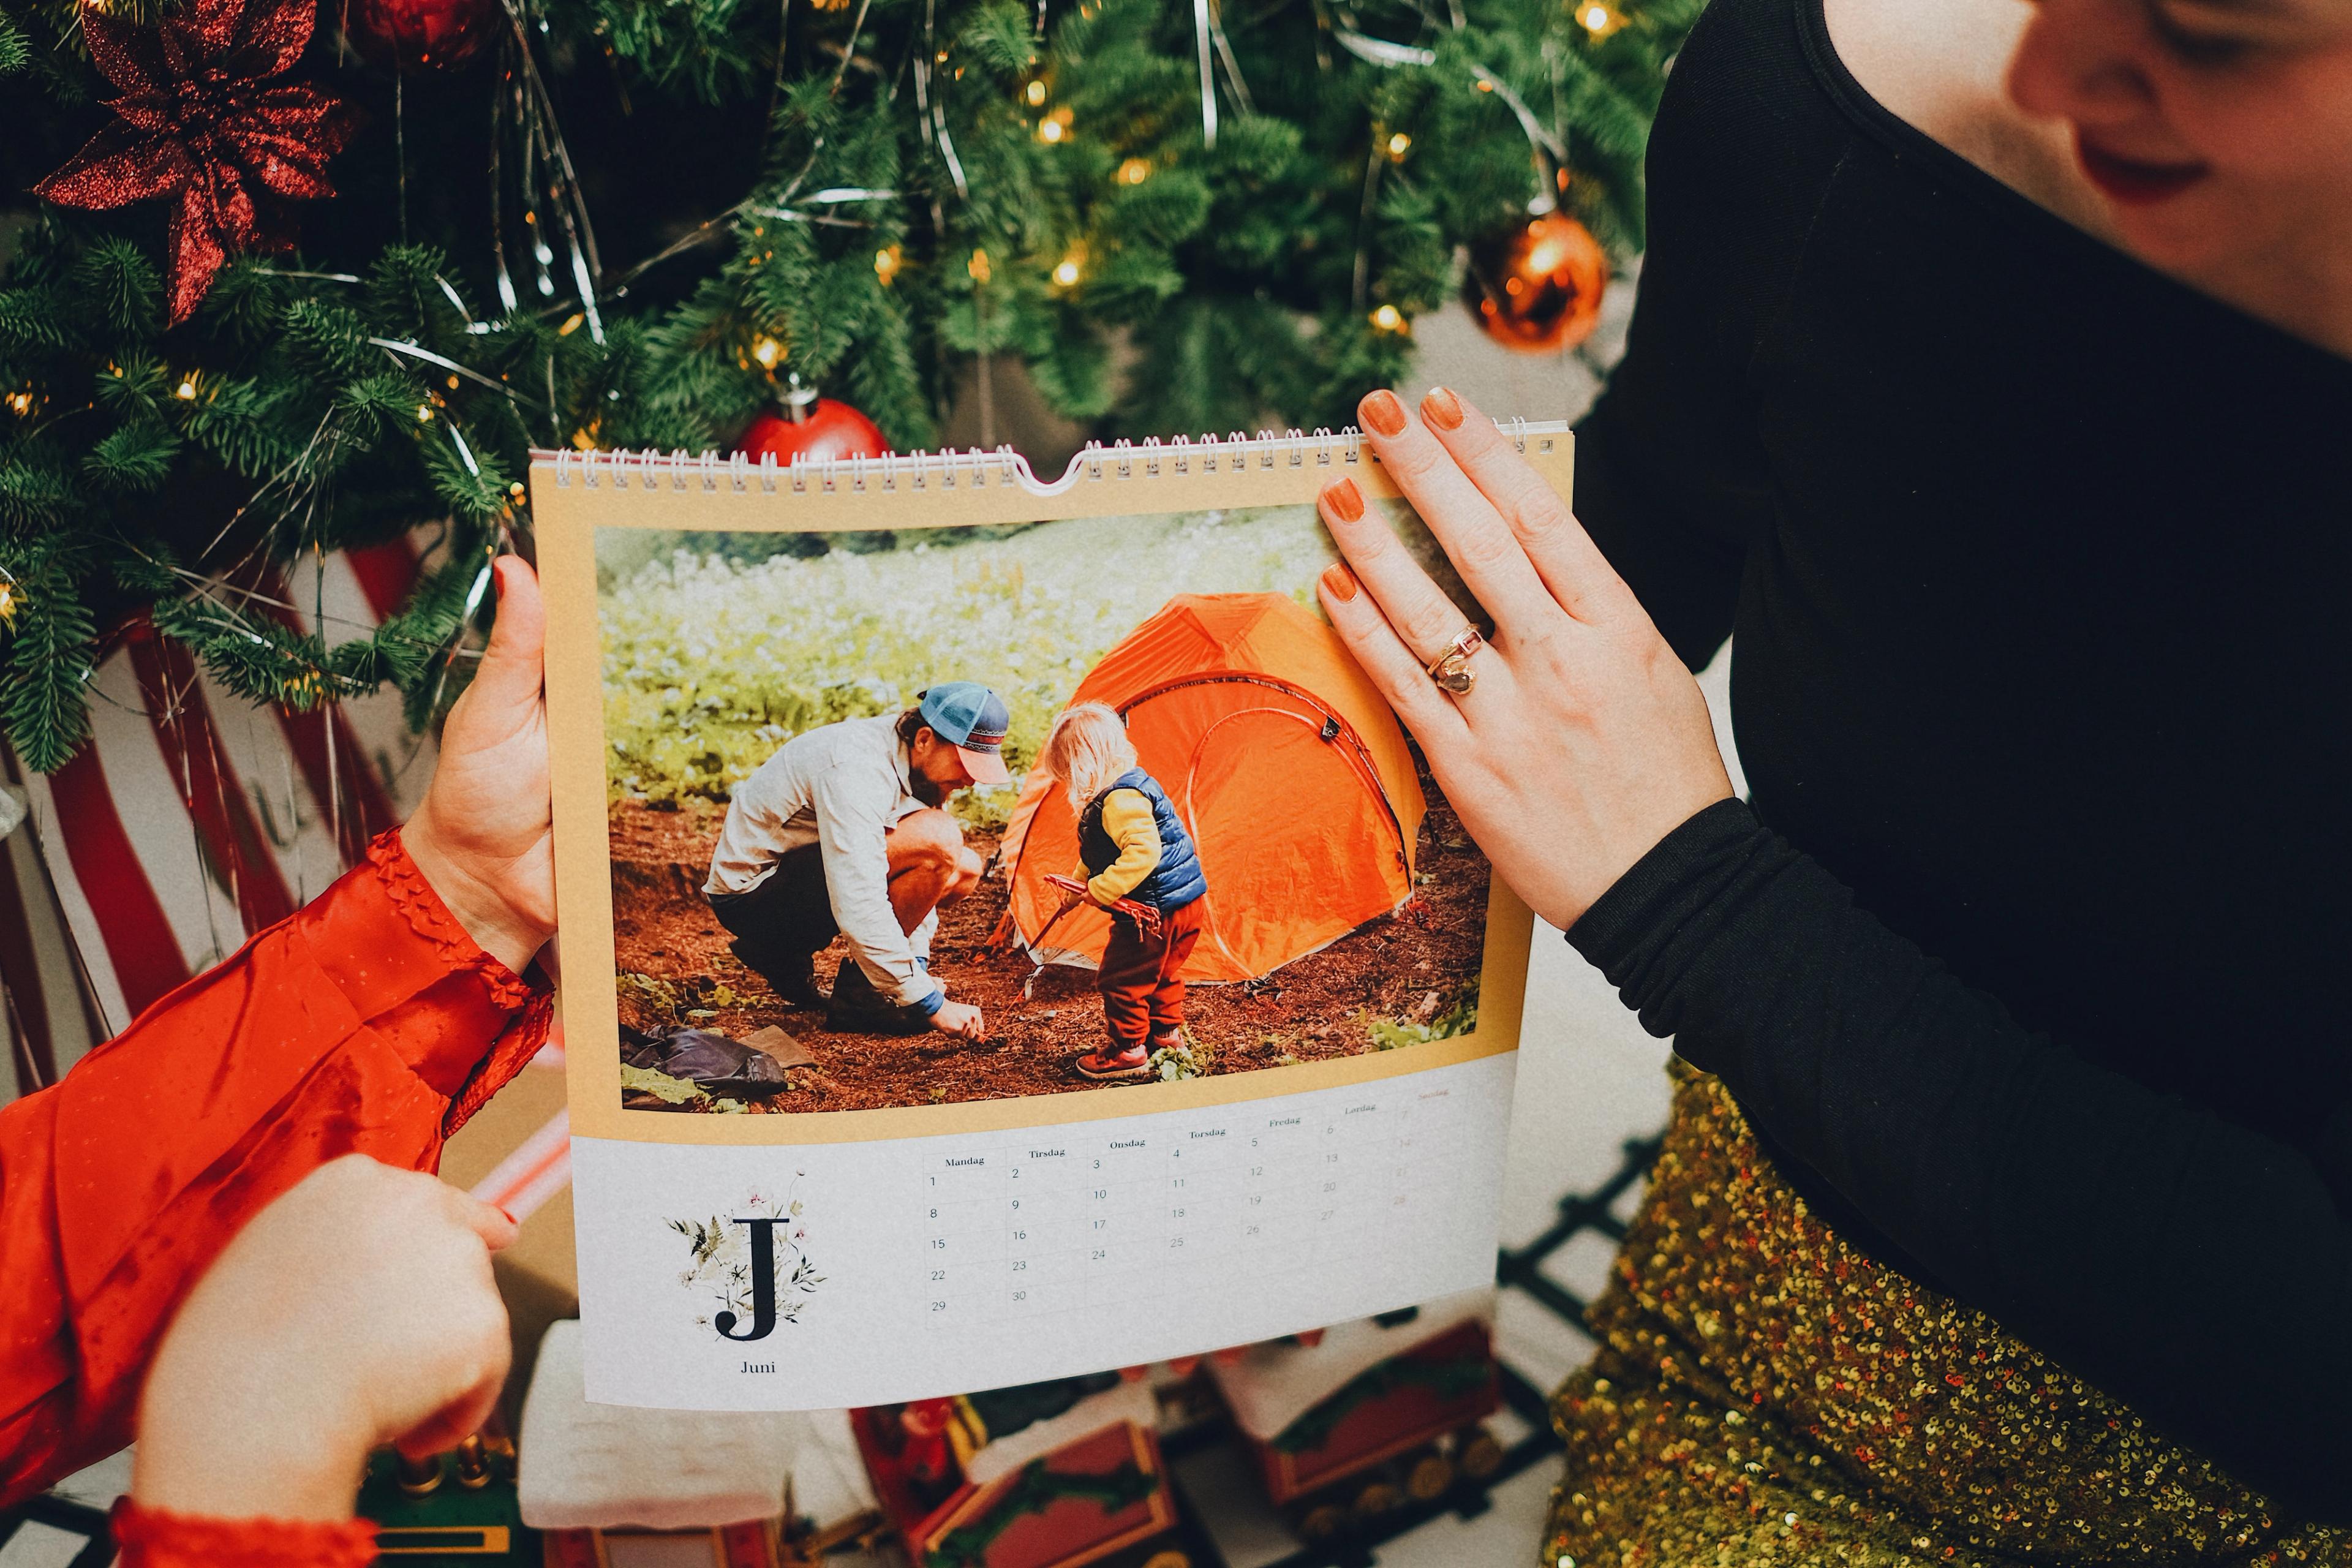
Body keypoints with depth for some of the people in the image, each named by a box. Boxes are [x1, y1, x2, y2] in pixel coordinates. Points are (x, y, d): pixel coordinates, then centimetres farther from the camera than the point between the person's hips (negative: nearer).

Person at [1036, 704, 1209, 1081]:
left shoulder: (1122, 799, -23)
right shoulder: (1127, 788, 13)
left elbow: (1143, 851, -35)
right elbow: (1096, 858, 24)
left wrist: (1101, 891, -30)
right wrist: (1075, 892, 25)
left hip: (1157, 909, -11)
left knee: (1120, 979, 0)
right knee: (1161, 974, 26)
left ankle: (1128, 1051, 10)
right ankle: (1166, 1033, 40)